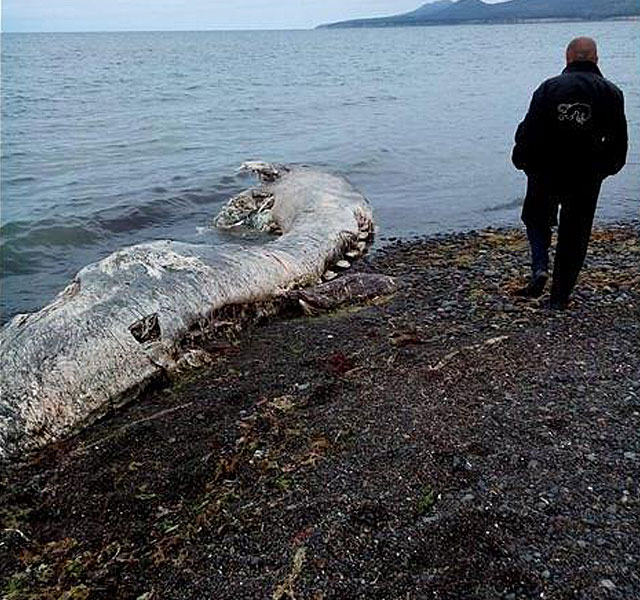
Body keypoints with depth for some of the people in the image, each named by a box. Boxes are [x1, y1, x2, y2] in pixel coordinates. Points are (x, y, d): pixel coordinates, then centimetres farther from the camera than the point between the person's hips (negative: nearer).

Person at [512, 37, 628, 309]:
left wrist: (522, 160, 6)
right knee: (574, 235, 11)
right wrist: (606, 168, 19)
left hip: (545, 173, -1)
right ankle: (560, 296, 15)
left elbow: (529, 130, -7)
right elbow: (618, 141, 5)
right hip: (587, 178, 1)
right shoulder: (611, 93, 0)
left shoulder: (549, 87, -5)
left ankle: (540, 268, -1)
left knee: (536, 218, 22)